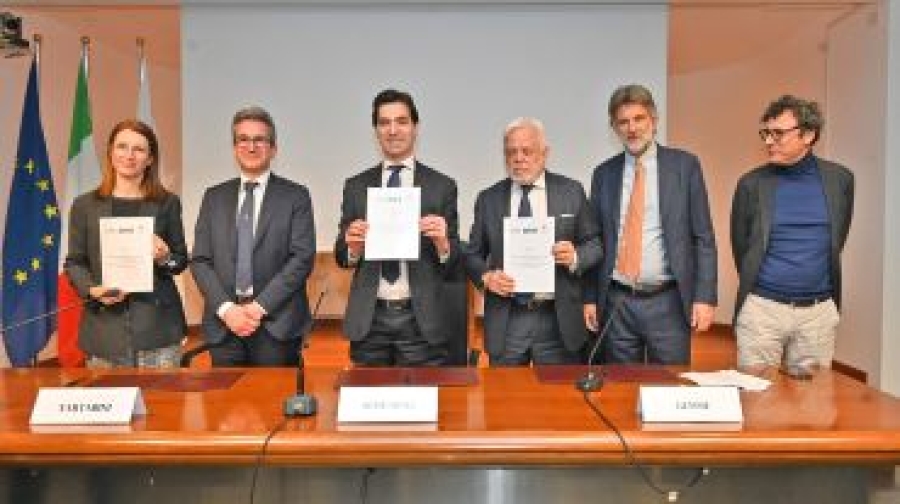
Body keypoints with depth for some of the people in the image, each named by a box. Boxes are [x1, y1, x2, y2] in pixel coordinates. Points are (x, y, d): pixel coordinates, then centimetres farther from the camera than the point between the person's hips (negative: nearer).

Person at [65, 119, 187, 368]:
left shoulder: (167, 203, 8)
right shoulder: (85, 205, 8)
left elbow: (182, 260, 11)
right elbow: (74, 262, 10)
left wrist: (165, 258, -11)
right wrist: (92, 290, -8)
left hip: (157, 323, 0)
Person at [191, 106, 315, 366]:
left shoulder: (296, 196, 2)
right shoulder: (214, 197, 11)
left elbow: (303, 258, -7)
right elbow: (200, 261, 6)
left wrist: (260, 306, -12)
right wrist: (226, 308, -8)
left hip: (278, 324, -2)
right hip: (224, 325, 3)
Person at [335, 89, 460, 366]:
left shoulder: (442, 186, 2)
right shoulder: (355, 186, 7)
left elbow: (453, 262, 3)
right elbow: (340, 257, 9)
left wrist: (442, 243, -18)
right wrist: (351, 246, -13)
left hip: (421, 320, -1)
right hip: (368, 320, 2)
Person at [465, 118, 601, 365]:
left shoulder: (571, 191, 3)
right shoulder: (488, 199, 6)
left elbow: (594, 244, 4)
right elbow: (473, 253, 8)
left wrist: (575, 257, -16)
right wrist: (486, 276, -11)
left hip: (558, 320, -1)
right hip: (505, 322, 1)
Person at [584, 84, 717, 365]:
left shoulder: (684, 165, 1)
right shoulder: (604, 174, 7)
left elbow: (703, 237, -1)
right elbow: (596, 240, 10)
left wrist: (705, 297, -8)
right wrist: (591, 297, 5)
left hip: (668, 302, -2)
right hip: (617, 304, 2)